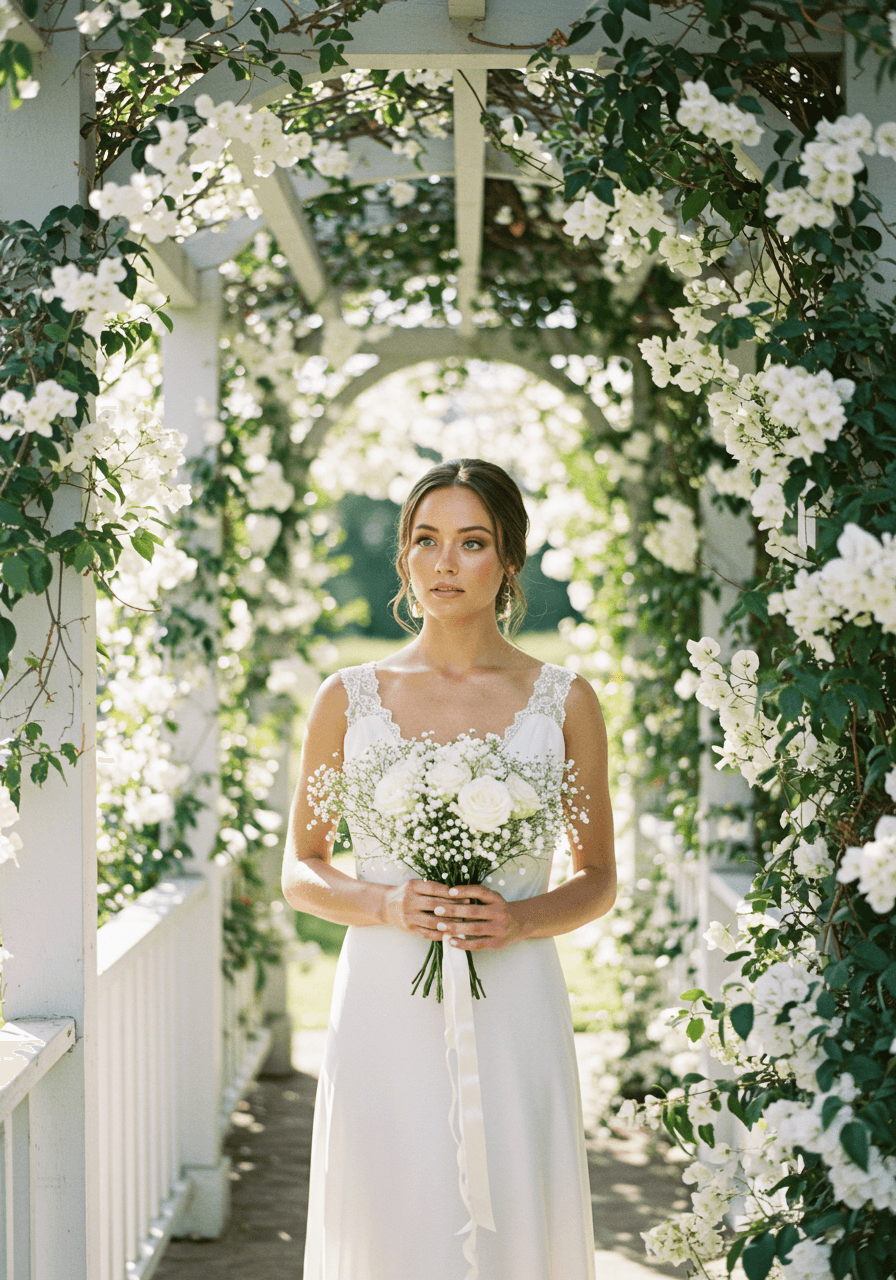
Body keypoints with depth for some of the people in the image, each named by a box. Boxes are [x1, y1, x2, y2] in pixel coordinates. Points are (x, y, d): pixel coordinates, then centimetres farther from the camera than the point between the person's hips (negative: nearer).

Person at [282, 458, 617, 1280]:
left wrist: (519, 919, -10)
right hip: (387, 1010, 0)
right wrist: (388, 905, -10)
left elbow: (599, 880, 10)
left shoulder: (565, 702, 4)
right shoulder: (349, 700, 5)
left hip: (513, 1016, 0)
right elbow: (300, 873, 10)